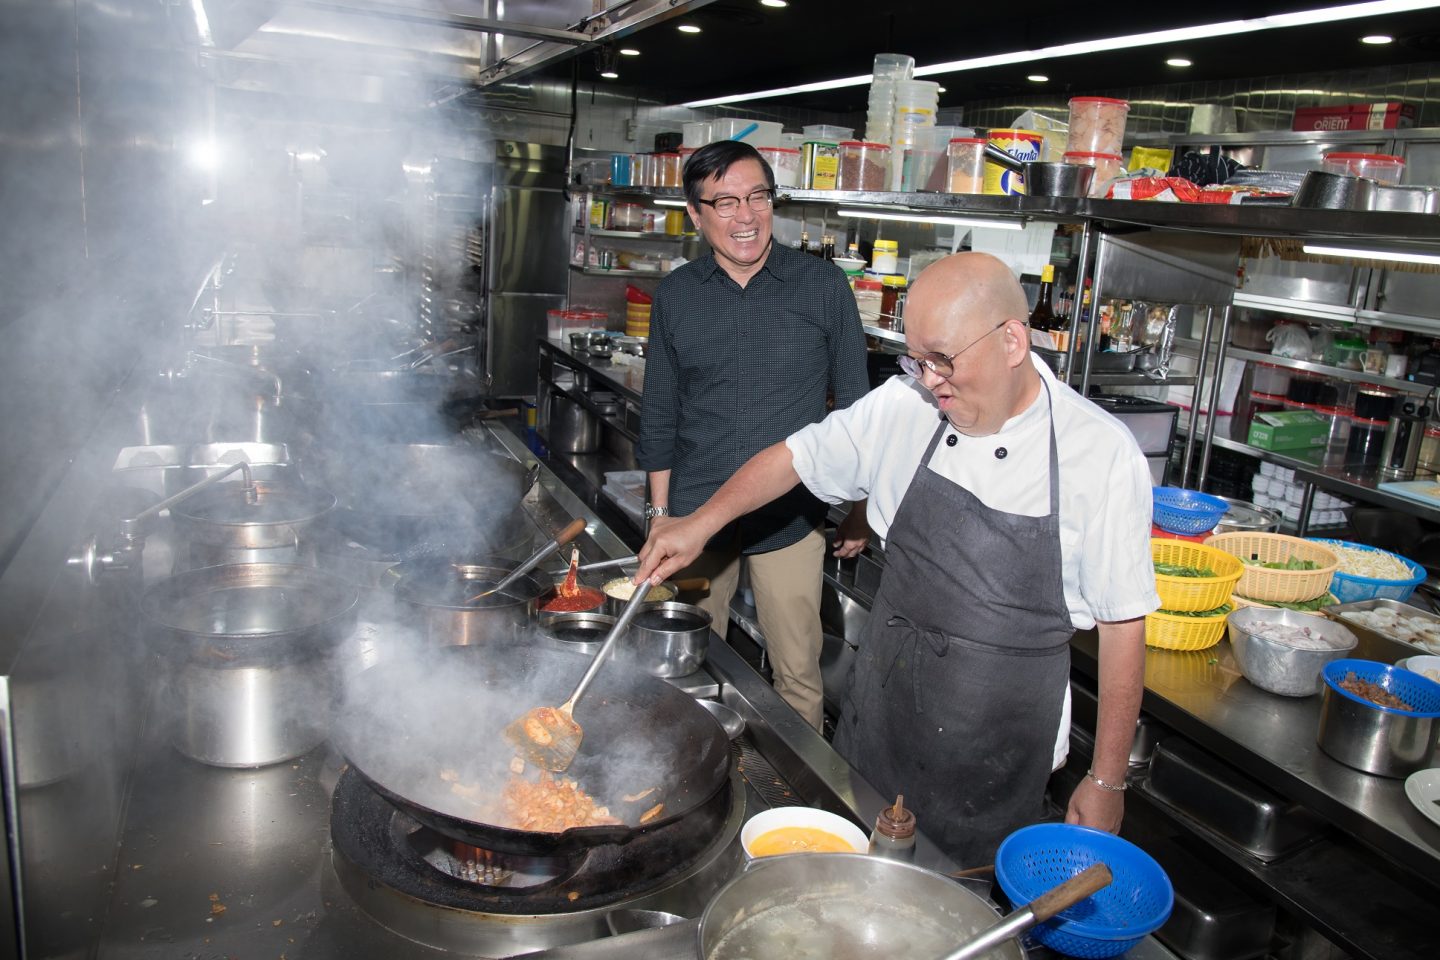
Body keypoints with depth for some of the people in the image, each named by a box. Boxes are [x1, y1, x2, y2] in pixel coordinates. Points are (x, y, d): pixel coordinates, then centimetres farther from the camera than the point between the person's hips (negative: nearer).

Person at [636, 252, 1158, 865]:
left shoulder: (1103, 456, -16)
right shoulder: (904, 407, -7)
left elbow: (1122, 625, -10)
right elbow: (795, 457, 6)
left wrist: (1107, 781, -5)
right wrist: (701, 523, -7)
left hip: (998, 752, -3)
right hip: (881, 706, 3)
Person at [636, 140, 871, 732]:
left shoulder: (823, 286, -3)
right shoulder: (675, 296, 3)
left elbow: (855, 405, 4)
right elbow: (659, 415, 10)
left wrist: (859, 508, 5)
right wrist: (660, 512, 8)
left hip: (791, 519, -2)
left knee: (798, 673, 5)